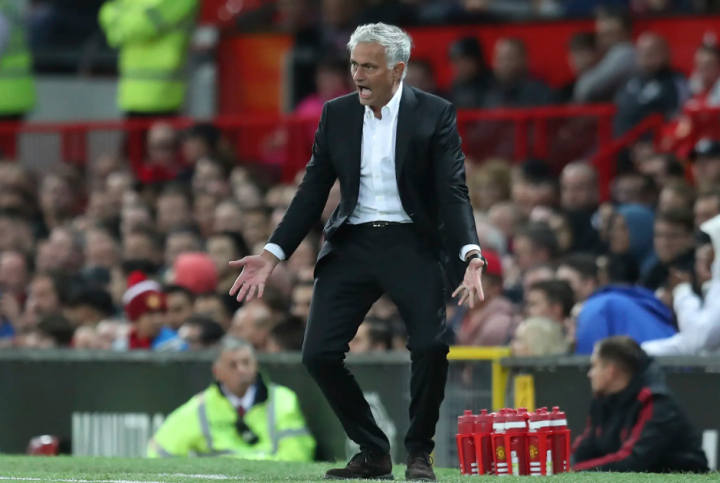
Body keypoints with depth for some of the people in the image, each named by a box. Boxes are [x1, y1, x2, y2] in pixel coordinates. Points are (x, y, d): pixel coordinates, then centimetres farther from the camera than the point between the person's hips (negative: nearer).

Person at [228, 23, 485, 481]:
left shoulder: (435, 115, -5)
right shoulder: (337, 114, 5)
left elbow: (454, 193, -11)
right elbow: (312, 193, 8)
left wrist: (471, 256, -26)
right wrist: (272, 255, -1)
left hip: (411, 243, -4)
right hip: (353, 244, 4)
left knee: (431, 346, -21)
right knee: (319, 353, -7)